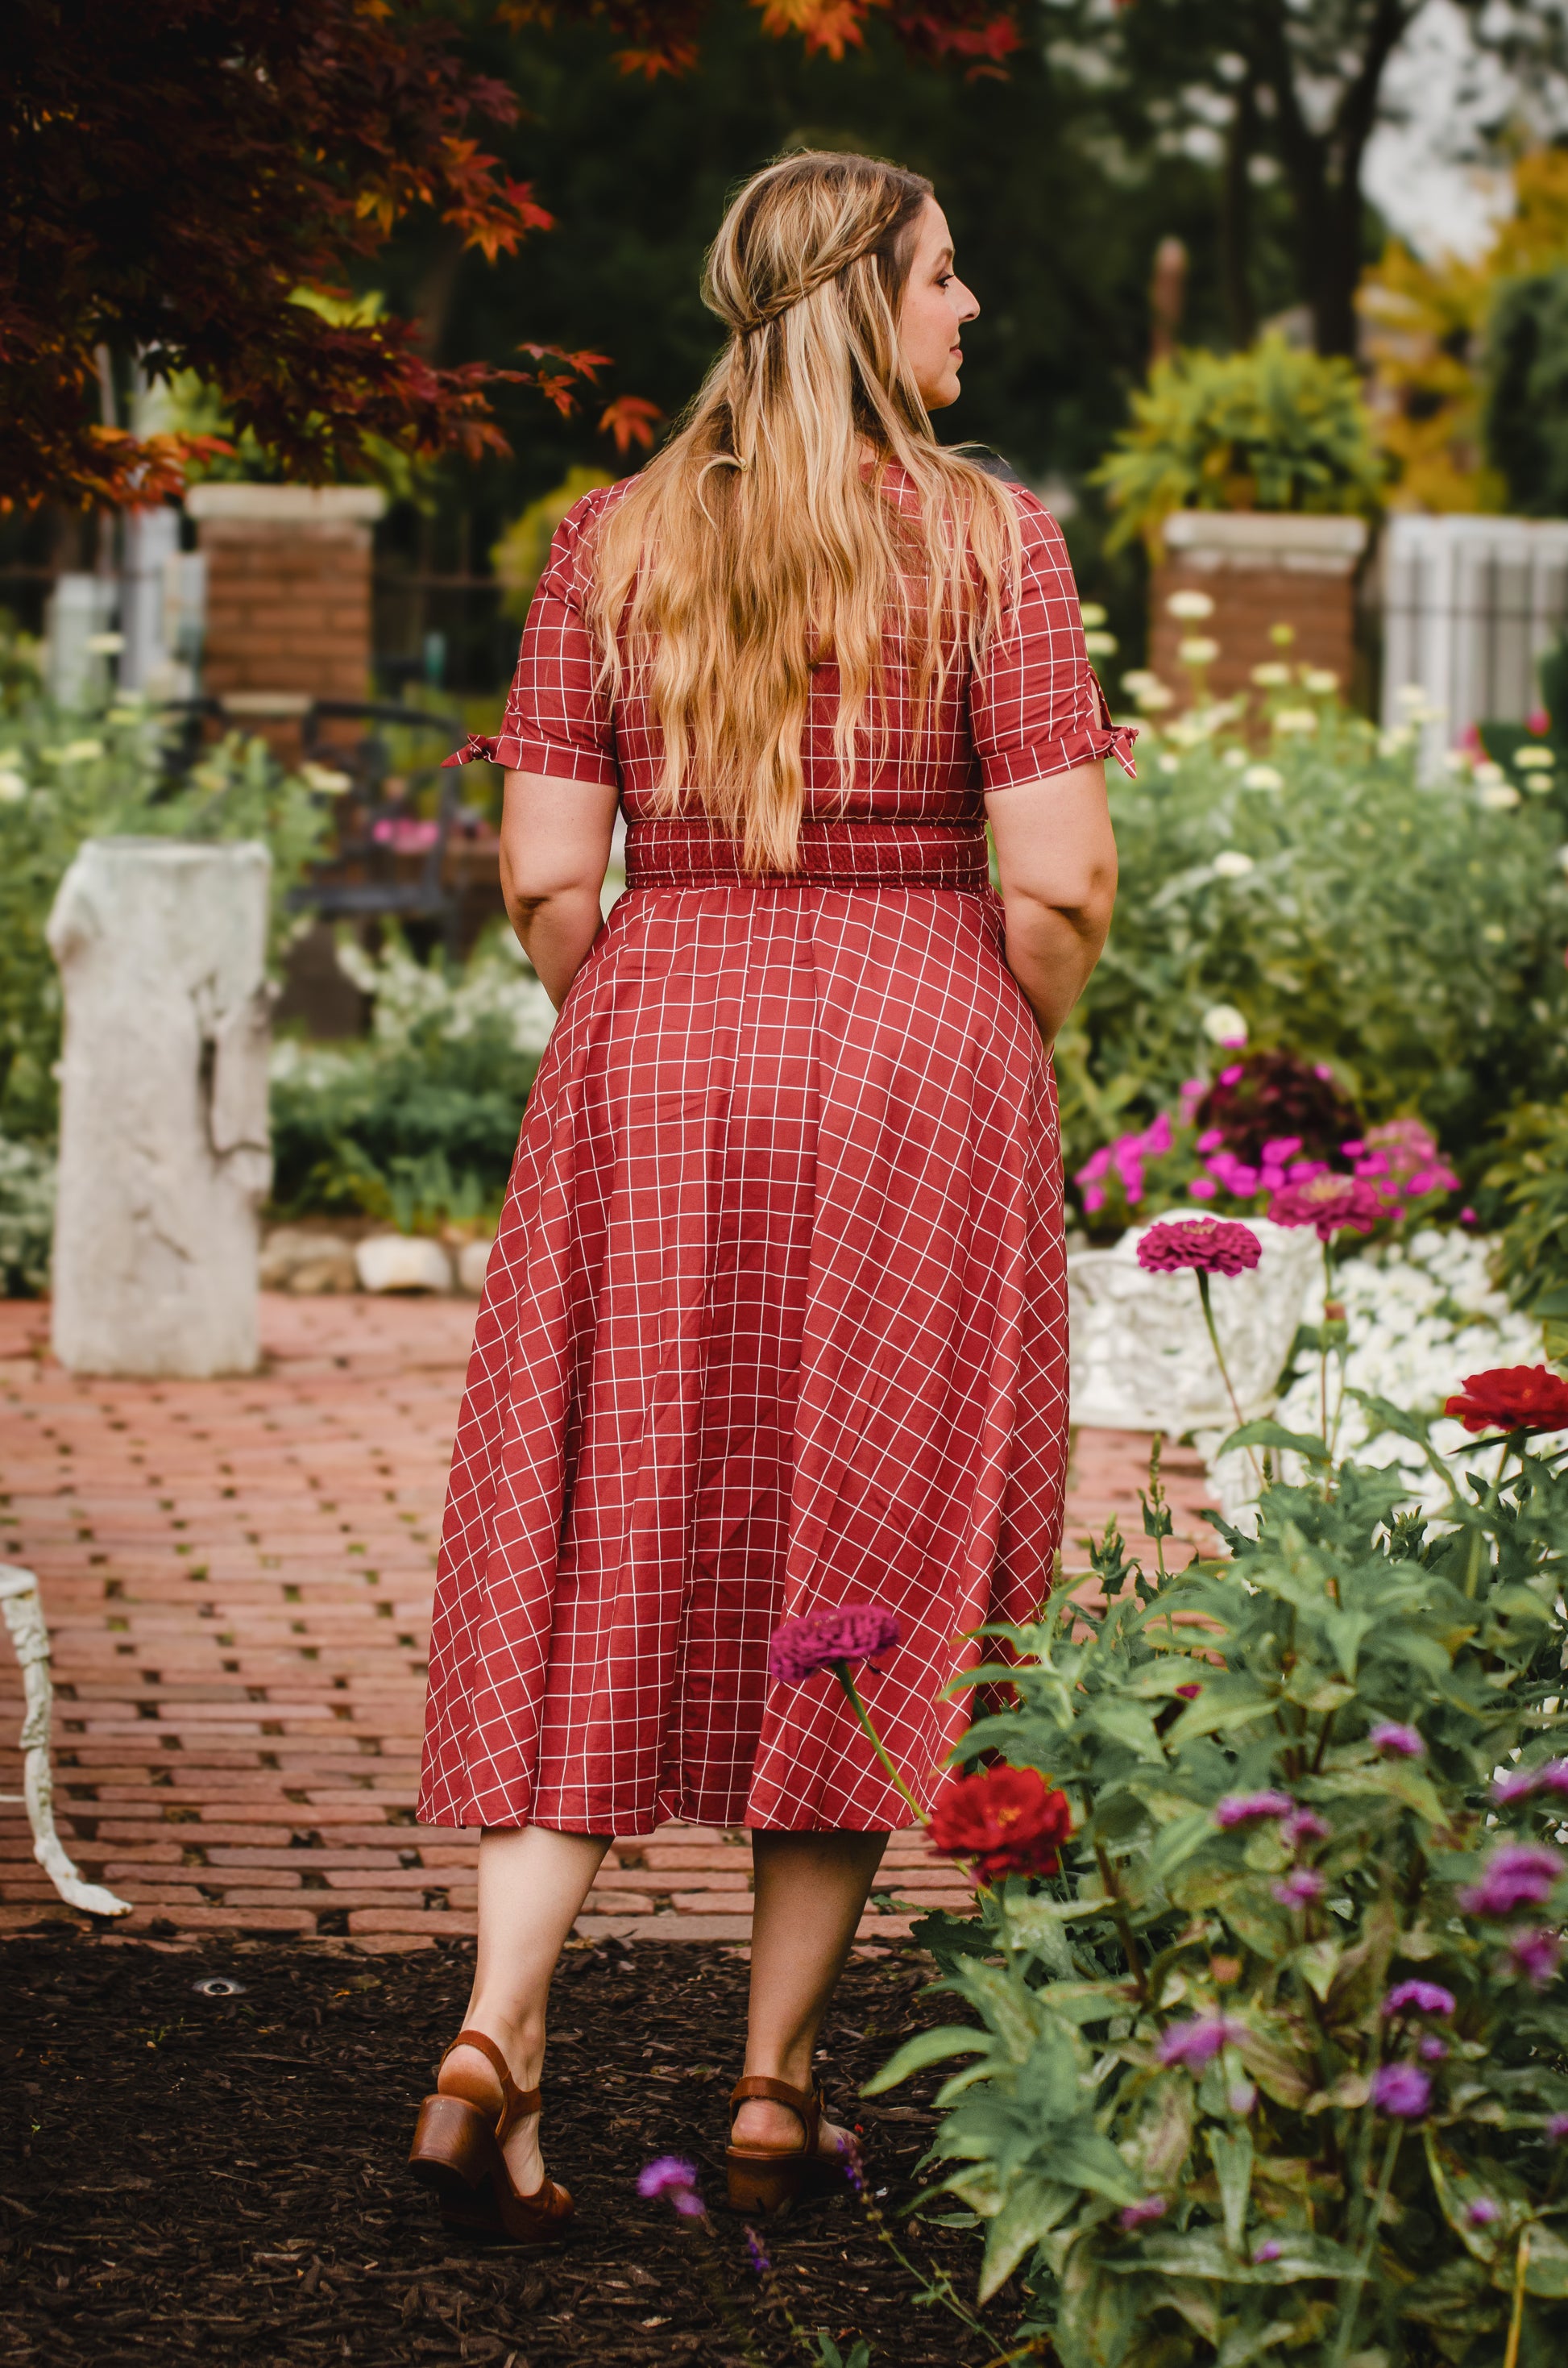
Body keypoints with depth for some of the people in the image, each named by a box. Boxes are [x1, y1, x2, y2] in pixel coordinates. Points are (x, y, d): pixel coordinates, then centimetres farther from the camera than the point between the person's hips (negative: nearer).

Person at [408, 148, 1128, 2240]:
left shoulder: (613, 542, 3)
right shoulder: (989, 540, -5)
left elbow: (545, 878, 0)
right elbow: (1056, 886, -9)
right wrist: (1013, 1057, 9)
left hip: (649, 1068, 2)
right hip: (916, 1064, -2)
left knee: (603, 1574, 7)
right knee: (863, 1577, 8)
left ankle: (495, 2035, -9)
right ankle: (777, 2087, 11)